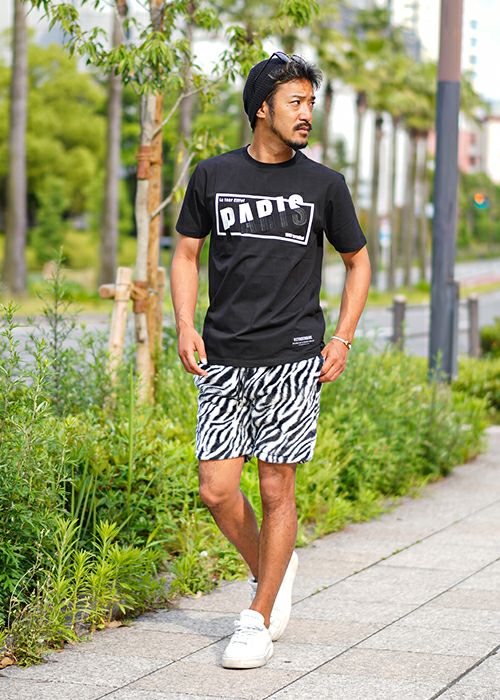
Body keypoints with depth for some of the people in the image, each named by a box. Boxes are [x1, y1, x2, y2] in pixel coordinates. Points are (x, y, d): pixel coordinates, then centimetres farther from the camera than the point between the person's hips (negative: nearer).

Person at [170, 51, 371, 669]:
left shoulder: (324, 184, 3)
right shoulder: (213, 175, 5)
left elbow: (357, 260, 15)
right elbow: (186, 253, 14)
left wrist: (342, 340, 5)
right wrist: (186, 326, 0)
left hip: (292, 361, -1)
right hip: (222, 360, 2)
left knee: (277, 489, -1)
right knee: (216, 489, -3)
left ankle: (259, 619, 12)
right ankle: (268, 570, 25)